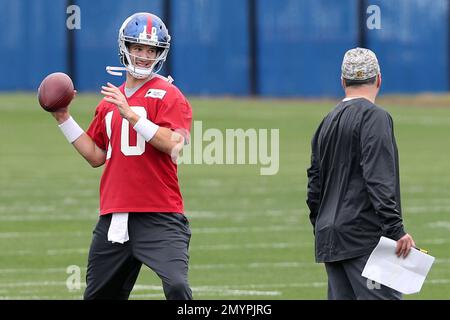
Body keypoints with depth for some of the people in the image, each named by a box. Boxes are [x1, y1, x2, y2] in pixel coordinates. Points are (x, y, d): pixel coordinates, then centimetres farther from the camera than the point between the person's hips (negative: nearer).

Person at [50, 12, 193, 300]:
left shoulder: (168, 95, -3)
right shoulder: (111, 100, 17)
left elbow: (173, 145, -19)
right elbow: (96, 156, 21)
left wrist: (131, 114, -22)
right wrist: (64, 119, 16)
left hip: (160, 214, -6)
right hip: (114, 217, 6)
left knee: (176, 285, -25)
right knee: (97, 295, 13)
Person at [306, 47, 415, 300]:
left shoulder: (328, 122, 17)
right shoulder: (374, 116, -8)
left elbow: (314, 186, 19)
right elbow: (378, 180, -17)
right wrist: (396, 229, -20)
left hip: (330, 239, 8)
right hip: (365, 239, -8)